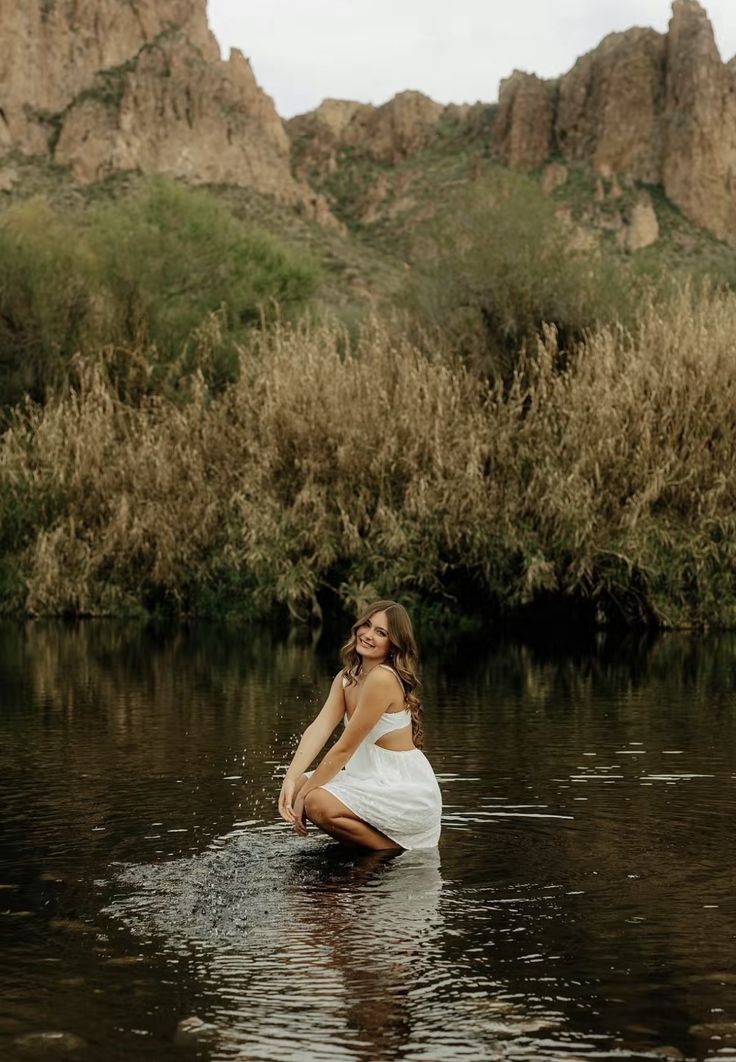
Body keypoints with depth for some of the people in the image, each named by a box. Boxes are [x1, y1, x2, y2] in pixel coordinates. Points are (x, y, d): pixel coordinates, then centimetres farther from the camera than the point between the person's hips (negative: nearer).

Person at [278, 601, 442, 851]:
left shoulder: (383, 679, -22)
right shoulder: (346, 678, 6)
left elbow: (344, 748, -20)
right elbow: (319, 728, -7)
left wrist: (304, 796, -15)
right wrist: (291, 781, -22)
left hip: (408, 790, -9)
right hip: (376, 779, 9)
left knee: (319, 804, -26)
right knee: (300, 784, 5)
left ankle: (397, 853, -7)